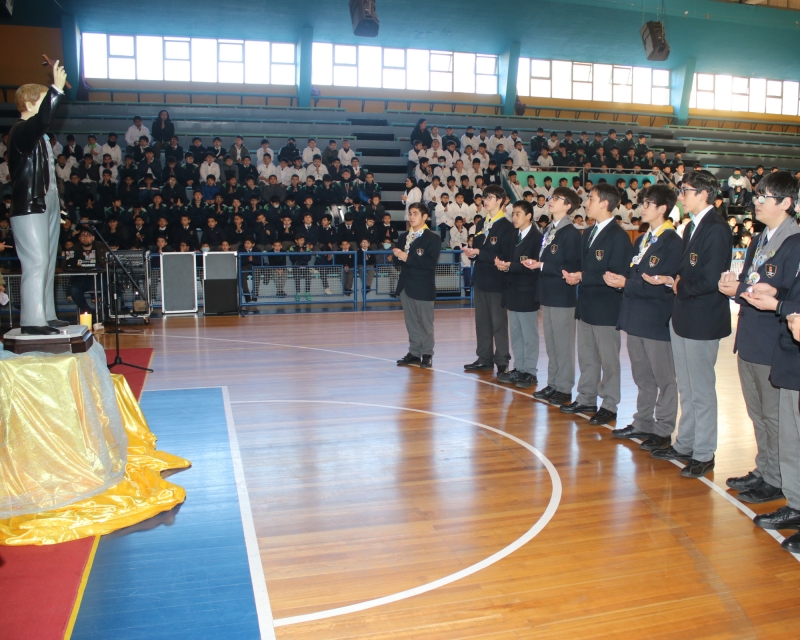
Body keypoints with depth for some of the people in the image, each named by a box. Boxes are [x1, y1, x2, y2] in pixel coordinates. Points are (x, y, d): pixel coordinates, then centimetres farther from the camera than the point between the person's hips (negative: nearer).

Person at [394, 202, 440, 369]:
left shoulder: (432, 238, -8)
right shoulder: (404, 237, 13)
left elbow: (431, 262, -19)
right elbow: (400, 258, 15)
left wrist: (408, 258, -21)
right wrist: (397, 255, -9)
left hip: (423, 287, -6)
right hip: (406, 285, 6)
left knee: (425, 323, 3)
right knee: (411, 322, 11)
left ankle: (427, 355, 12)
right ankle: (414, 353, 20)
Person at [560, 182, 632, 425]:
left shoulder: (618, 237, -13)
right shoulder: (588, 234, 14)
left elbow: (615, 276, -19)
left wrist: (583, 277, -18)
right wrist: (572, 274, -5)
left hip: (606, 307, -8)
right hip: (586, 305, 8)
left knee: (608, 359, 2)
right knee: (586, 357, 16)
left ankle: (609, 406, 12)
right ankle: (586, 399, 27)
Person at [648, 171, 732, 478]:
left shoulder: (716, 229, -18)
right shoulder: (692, 226, 12)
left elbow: (711, 281, -23)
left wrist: (678, 286, -9)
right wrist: (669, 279, -3)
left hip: (703, 320, -9)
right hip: (683, 317, 9)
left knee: (701, 391, 2)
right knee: (686, 389, 18)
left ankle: (703, 455, 15)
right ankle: (684, 445, 30)